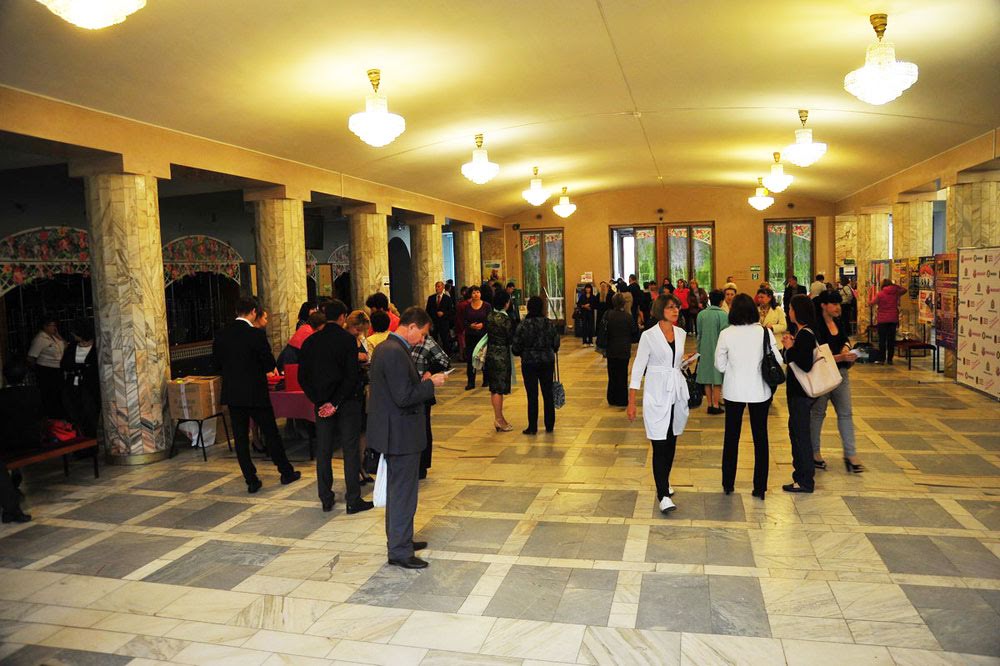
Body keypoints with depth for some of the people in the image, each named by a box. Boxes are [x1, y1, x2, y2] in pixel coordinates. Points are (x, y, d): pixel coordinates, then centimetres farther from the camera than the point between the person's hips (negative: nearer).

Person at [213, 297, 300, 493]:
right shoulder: (256, 334, -14)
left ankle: (251, 481, 12)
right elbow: (270, 364, -11)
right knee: (271, 433, 9)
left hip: (232, 393, 4)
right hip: (255, 392, -4)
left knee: (240, 438, 9)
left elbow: (218, 362, 8)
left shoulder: (221, 335, 0)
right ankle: (286, 472, 21)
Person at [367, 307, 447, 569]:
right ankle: (399, 552, 10)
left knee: (396, 489, 21)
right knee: (403, 493, 0)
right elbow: (404, 397, -25)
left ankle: (398, 540, 35)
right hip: (401, 434, -10)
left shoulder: (384, 348, 10)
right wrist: (431, 383, -14)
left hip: (392, 432, 11)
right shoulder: (396, 353, -22)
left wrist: (422, 382, 8)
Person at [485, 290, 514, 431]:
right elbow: (511, 338, -13)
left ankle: (498, 418, 23)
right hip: (502, 355, -8)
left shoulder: (490, 317, 4)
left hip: (490, 353, 8)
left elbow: (488, 332, 9)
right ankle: (499, 419, 7)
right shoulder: (505, 319, -17)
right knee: (499, 388, 0)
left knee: (494, 387, 14)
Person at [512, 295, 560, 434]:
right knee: (548, 394, 11)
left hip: (529, 363, -3)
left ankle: (532, 427, 7)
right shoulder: (550, 324, -3)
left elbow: (515, 348, -9)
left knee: (532, 395, 2)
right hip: (547, 362, 3)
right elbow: (556, 345, 3)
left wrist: (522, 352, 13)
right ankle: (549, 426, 18)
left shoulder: (523, 326, -11)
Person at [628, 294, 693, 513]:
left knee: (671, 442, 14)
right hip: (657, 395, -6)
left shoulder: (681, 333, 7)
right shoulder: (649, 336, -10)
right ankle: (663, 495, -7)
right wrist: (631, 402, -11)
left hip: (677, 393, 6)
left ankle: (664, 481, 33)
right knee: (660, 444, -8)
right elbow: (638, 367, -9)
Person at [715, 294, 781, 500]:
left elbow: (720, 365, -4)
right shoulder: (765, 332, -11)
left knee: (731, 437, 14)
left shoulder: (726, 334, -11)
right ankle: (759, 487, 16)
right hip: (759, 391, 0)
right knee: (760, 438, 12)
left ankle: (728, 484, 23)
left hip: (734, 391, 0)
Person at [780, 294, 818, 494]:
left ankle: (805, 481, 8)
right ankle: (801, 474, 32)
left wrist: (790, 348, -20)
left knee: (800, 433, -1)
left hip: (801, 392, -10)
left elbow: (806, 365, -25)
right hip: (797, 389, 10)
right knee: (796, 431, 19)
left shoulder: (805, 335, -20)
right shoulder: (802, 333, 9)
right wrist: (790, 345, 2)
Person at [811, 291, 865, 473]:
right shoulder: (816, 326, -16)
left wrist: (846, 347, -4)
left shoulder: (839, 323, 8)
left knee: (845, 413, 6)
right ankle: (814, 452, 20)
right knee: (817, 413, 7)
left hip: (841, 373, 7)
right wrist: (841, 357, -29)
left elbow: (846, 339, 19)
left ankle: (850, 454, 10)